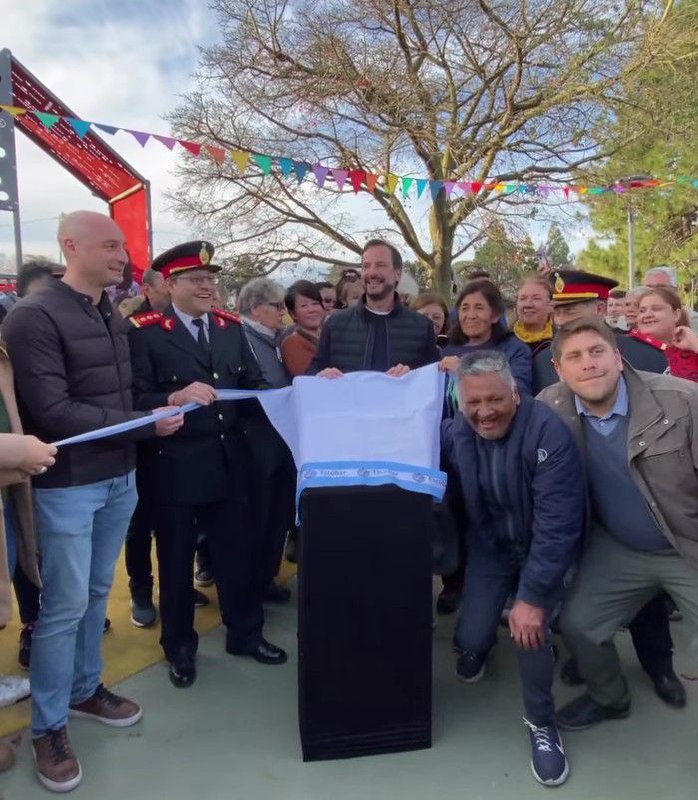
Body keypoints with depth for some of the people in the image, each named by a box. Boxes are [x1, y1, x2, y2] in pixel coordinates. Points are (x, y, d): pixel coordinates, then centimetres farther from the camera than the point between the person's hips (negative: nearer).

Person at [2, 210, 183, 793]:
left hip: (119, 477, 7)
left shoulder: (112, 318, 8)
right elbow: (51, 411, -20)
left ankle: (85, 690, 38)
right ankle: (48, 726, 23)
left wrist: (163, 407, -6)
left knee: (96, 593, 19)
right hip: (67, 485, -6)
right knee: (65, 606, 3)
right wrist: (145, 424, -19)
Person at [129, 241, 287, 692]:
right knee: (176, 558, 12)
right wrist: (175, 397, -32)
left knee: (240, 549, 15)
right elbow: (135, 397, -15)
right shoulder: (145, 332, -9)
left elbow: (254, 382, 9)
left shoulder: (231, 327, 9)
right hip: (176, 465, -4)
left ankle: (245, 633, 36)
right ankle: (180, 646, 33)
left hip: (230, 460, 5)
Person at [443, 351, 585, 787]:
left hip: (542, 547, -3)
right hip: (491, 545, 4)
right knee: (469, 637, -4)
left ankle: (542, 722, 9)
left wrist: (532, 596, -32)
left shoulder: (549, 433, -31)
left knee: (531, 628, -22)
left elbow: (556, 525, -32)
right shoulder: (455, 431, -15)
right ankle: (482, 641, 38)